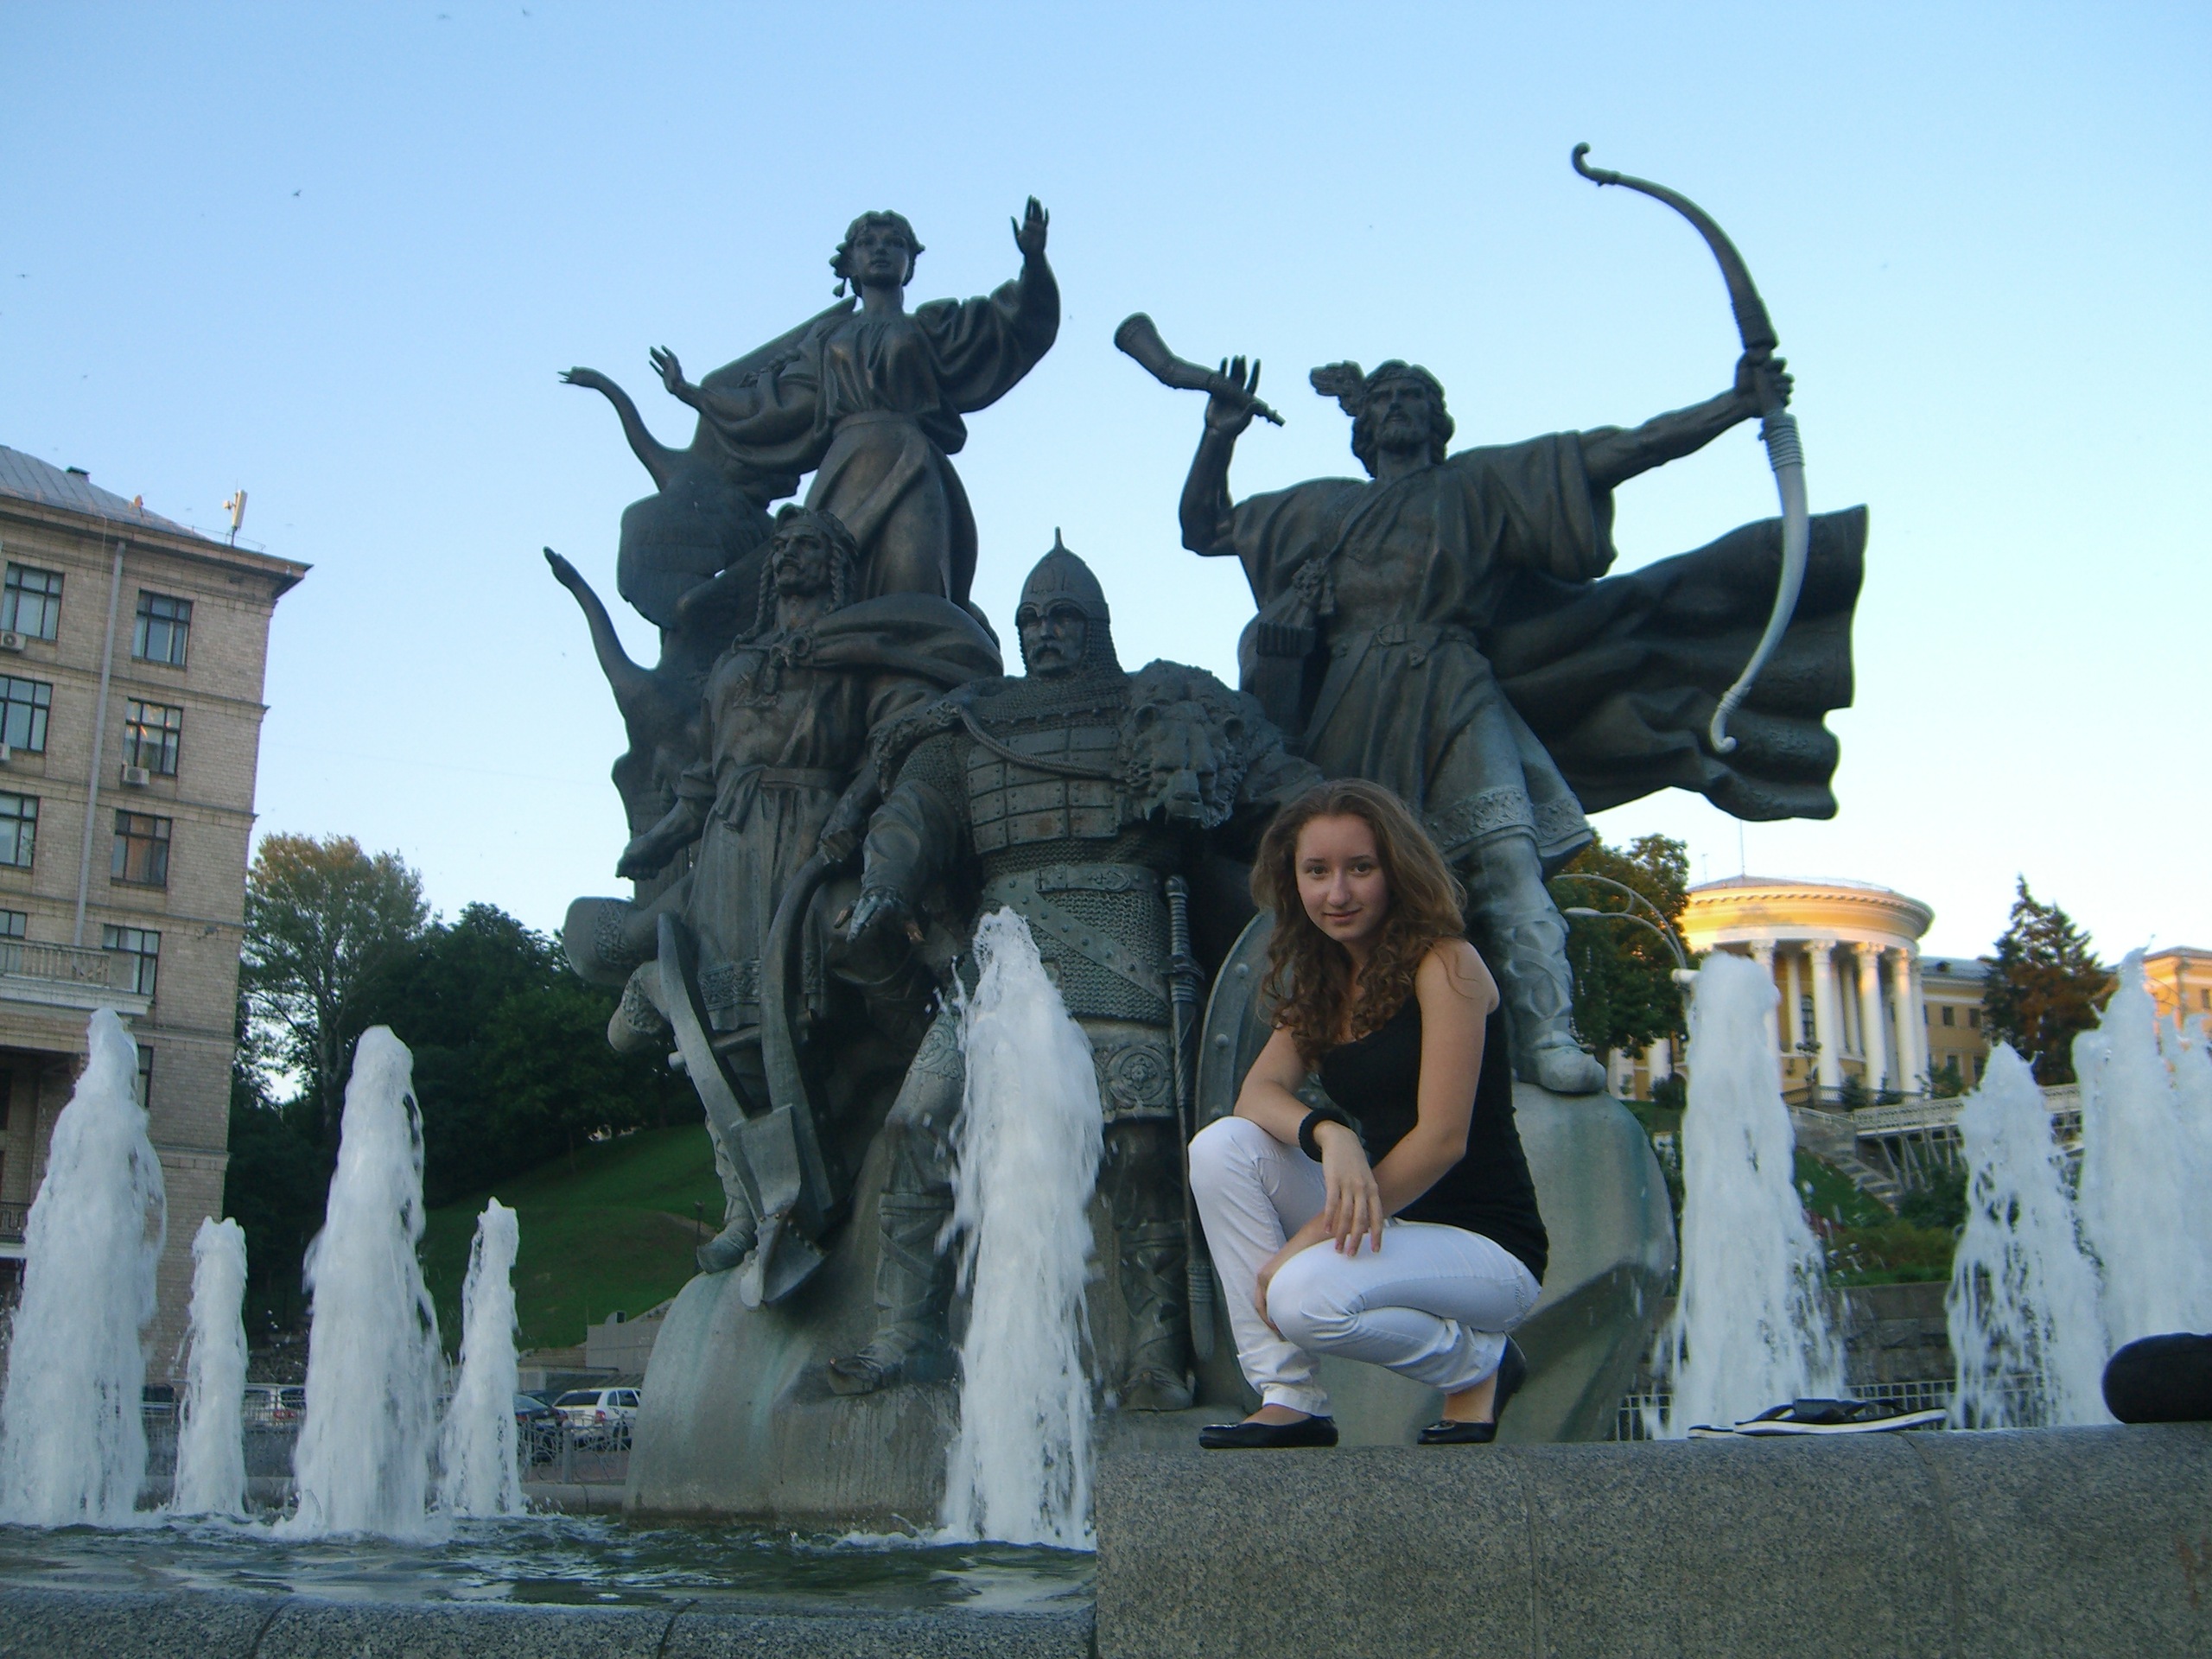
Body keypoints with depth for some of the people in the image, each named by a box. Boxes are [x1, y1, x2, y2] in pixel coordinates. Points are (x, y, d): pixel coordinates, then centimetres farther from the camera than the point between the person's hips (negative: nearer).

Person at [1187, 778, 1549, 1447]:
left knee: (1306, 1296, -32)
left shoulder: (1445, 964, -12)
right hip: (1387, 1221, 7)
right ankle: (1289, 1399, -10)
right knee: (1221, 1147, -11)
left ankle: (1476, 1362, -2)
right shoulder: (1322, 981, 10)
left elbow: (1442, 1139, -19)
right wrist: (1328, 1135, -28)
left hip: (1486, 1244, -7)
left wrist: (1309, 1239, -20)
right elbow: (1258, 1091, -5)